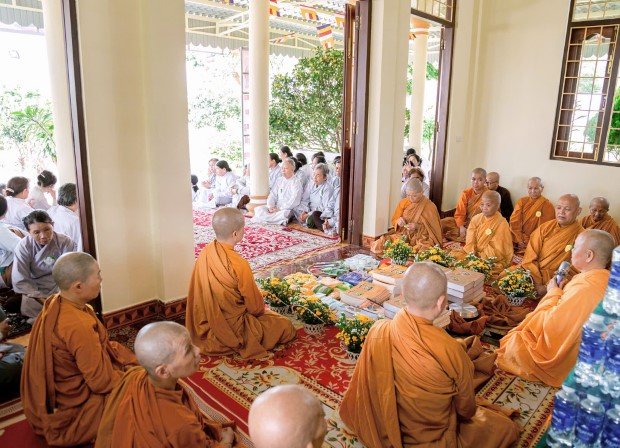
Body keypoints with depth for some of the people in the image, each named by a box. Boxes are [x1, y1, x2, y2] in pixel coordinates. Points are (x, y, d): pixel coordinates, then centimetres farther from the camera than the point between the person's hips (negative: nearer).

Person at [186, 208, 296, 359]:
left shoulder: (205, 252, -9)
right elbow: (255, 306, -16)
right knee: (286, 327, 7)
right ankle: (238, 343, 11)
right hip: (231, 328, -8)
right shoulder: (238, 265, -29)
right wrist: (260, 310, 9)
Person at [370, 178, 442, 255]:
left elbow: (434, 229, -1)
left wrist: (418, 227, -17)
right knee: (379, 244, -23)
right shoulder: (403, 203, 5)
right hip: (402, 235, 3)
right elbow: (394, 220, 16)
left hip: (422, 239, -2)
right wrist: (398, 221, -9)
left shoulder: (430, 206, -5)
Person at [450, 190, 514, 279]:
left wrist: (478, 256, -18)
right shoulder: (476, 219, 4)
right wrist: (472, 253, -19)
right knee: (453, 255, -11)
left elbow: (498, 252, -14)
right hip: (475, 254, 6)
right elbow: (470, 242, 0)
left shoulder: (502, 224, -13)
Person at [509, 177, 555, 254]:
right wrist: (519, 240, -10)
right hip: (519, 243, 4)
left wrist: (529, 243, -11)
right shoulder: (522, 201, 10)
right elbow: (514, 222, 2)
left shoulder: (548, 206, 0)